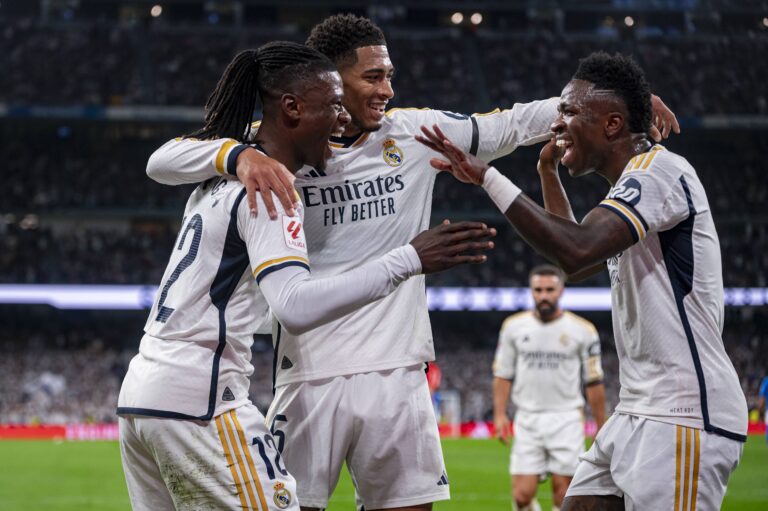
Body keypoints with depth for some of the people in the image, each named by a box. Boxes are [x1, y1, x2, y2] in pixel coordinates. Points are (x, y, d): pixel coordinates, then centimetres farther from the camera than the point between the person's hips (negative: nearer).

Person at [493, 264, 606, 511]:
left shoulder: (582, 330, 0)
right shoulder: (514, 326, 5)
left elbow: (594, 382, 4)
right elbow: (502, 374, 11)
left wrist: (601, 428, 4)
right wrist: (500, 414, -1)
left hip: (566, 420, -1)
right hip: (527, 421, 1)